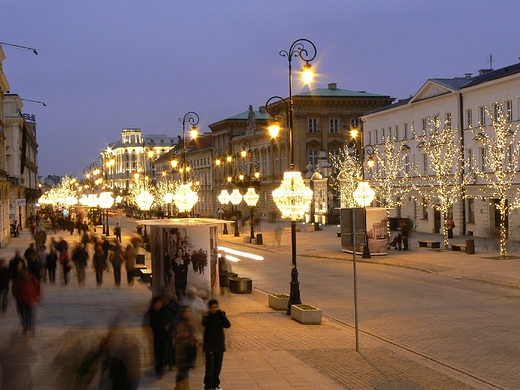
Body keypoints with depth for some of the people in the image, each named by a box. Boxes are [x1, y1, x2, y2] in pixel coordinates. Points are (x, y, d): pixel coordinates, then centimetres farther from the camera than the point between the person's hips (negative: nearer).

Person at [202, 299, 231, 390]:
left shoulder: (220, 316, 4)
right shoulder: (207, 317, -4)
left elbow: (227, 325, -12)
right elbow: (204, 323, -26)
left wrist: (222, 316, -24)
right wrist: (211, 315, -34)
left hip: (220, 345, 4)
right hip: (210, 346, -4)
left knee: (217, 367, 11)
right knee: (210, 367, -7)